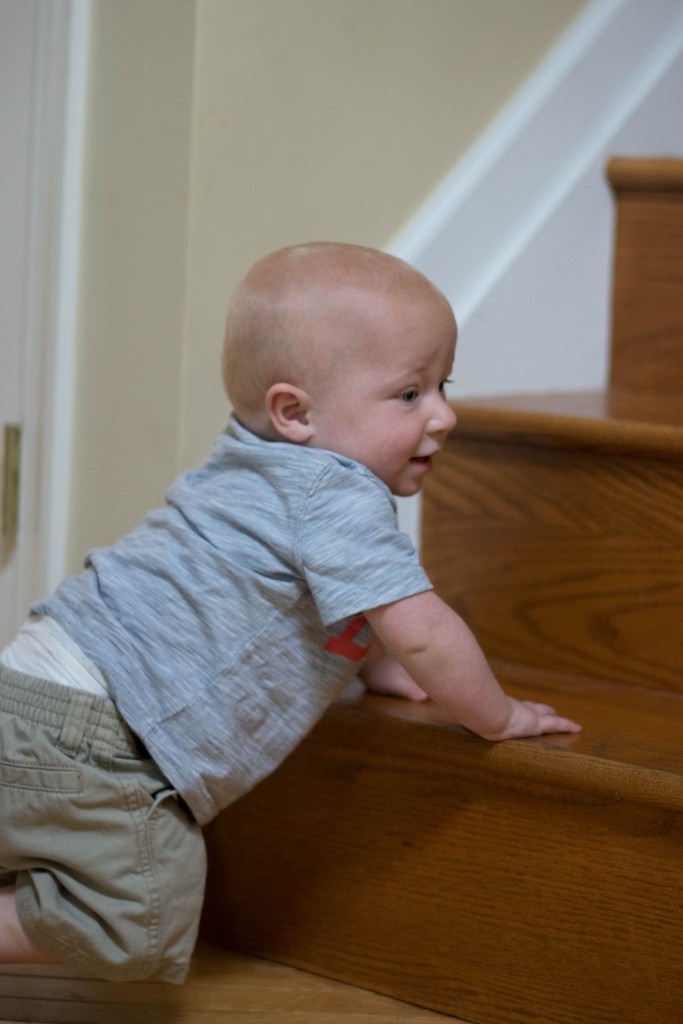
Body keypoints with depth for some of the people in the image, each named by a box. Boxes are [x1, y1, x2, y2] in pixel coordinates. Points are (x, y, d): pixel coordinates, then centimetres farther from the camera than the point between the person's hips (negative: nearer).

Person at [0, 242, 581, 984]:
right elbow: (420, 631, -17)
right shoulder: (336, 499, -14)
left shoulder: (270, 475, 19)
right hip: (81, 735, -10)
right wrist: (498, 719, -2)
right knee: (142, 920, -19)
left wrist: (375, 666, 35)